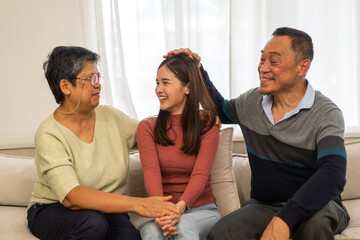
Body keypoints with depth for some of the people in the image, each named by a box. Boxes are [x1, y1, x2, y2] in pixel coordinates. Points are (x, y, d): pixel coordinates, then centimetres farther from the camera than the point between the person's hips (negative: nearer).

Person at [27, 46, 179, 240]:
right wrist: (137, 204, -39)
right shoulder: (48, 135, -17)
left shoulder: (110, 117, 1)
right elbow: (71, 197, -30)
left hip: (104, 210, 3)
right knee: (93, 223, -35)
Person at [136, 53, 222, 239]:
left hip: (201, 209, -1)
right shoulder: (147, 127, 6)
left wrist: (180, 207, -32)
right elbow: (151, 171, -11)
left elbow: (200, 175, -11)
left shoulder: (207, 125, 3)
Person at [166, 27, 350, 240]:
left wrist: (284, 219, -39)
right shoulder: (251, 102, 5)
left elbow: (332, 175, -27)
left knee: (314, 223, -39)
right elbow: (221, 110, 28)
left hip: (314, 206, -2)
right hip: (263, 205, 3)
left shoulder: (326, 114, -13)